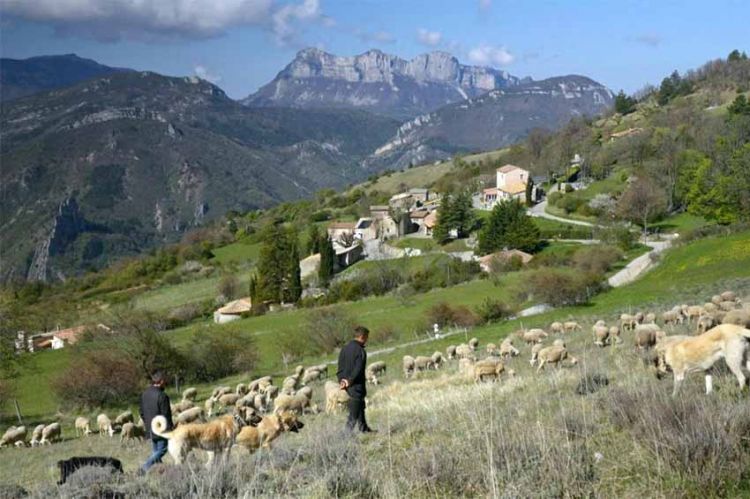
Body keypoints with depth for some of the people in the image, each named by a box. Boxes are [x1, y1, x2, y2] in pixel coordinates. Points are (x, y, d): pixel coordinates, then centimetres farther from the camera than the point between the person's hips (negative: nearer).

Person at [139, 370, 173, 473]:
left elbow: (142, 413, 14)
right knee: (162, 449, -1)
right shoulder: (162, 396, -19)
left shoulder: (144, 394, 7)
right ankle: (146, 466, -13)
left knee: (155, 451, 14)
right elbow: (166, 415, -17)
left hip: (150, 429, 8)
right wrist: (170, 428, -7)